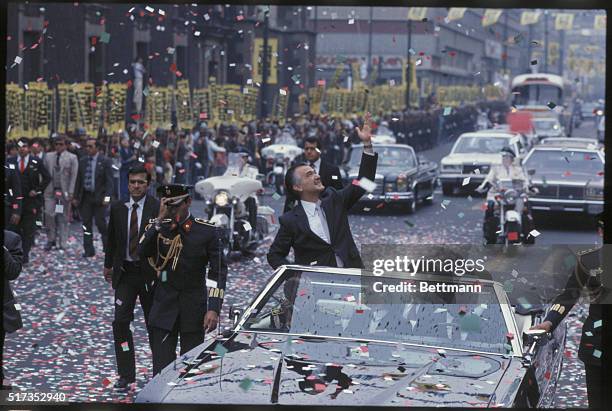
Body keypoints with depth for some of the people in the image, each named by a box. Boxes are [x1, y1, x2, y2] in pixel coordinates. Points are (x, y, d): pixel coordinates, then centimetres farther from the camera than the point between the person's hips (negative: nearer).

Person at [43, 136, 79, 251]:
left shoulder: (72, 158, 0)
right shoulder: (48, 156, 11)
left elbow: (74, 176, -5)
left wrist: (71, 193, -11)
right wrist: (43, 188, 1)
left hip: (64, 191, -2)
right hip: (50, 190, 2)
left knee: (63, 218, 2)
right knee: (49, 215, -7)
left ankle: (62, 244, 9)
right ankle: (51, 239, 10)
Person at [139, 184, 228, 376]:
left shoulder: (207, 231, -4)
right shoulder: (157, 228, 1)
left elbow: (218, 271, -5)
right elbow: (142, 253, -17)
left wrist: (213, 309, -13)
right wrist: (160, 220, -20)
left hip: (194, 308, 0)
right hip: (164, 307, 1)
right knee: (162, 367, -4)